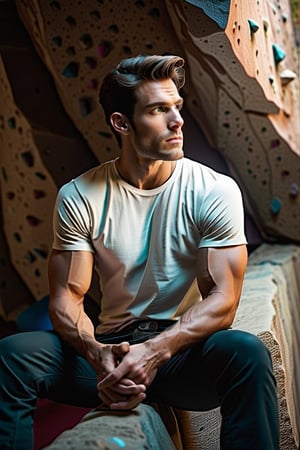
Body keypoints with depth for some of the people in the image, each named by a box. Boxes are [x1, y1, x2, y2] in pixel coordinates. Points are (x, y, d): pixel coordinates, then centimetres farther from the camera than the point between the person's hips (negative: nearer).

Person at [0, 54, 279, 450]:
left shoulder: (215, 192, -7)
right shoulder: (78, 198, -3)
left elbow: (222, 300, -12)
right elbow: (66, 297, -5)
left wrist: (154, 352, -27)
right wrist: (97, 353, -27)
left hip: (183, 349, -1)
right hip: (111, 347, 2)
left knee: (247, 352, -34)